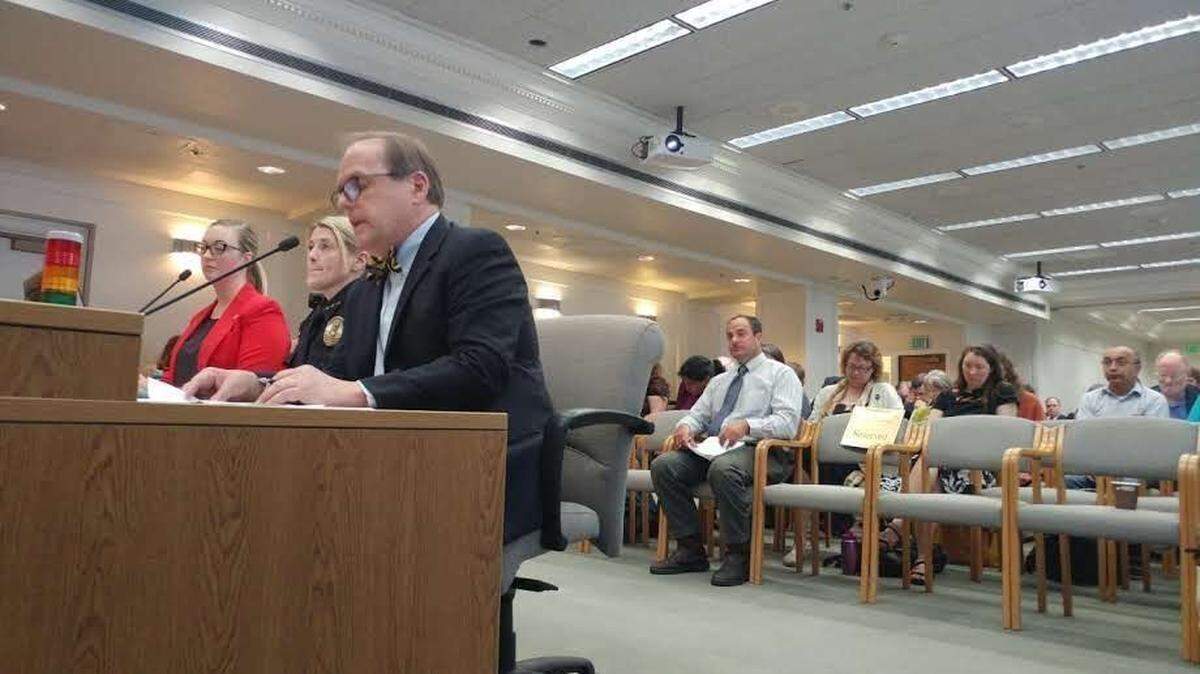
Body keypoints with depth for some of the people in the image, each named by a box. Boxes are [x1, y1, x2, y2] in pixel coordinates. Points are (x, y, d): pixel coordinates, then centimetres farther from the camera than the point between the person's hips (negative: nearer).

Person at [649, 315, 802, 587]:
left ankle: (739, 556, -21)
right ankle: (690, 550, -10)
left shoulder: (781, 374, 7)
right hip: (710, 449, 6)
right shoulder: (719, 381, 28)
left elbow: (787, 422, -8)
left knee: (723, 469, -39)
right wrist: (686, 426, -1)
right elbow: (698, 414, 24)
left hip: (757, 450, -6)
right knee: (664, 465, -19)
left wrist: (746, 425, -24)